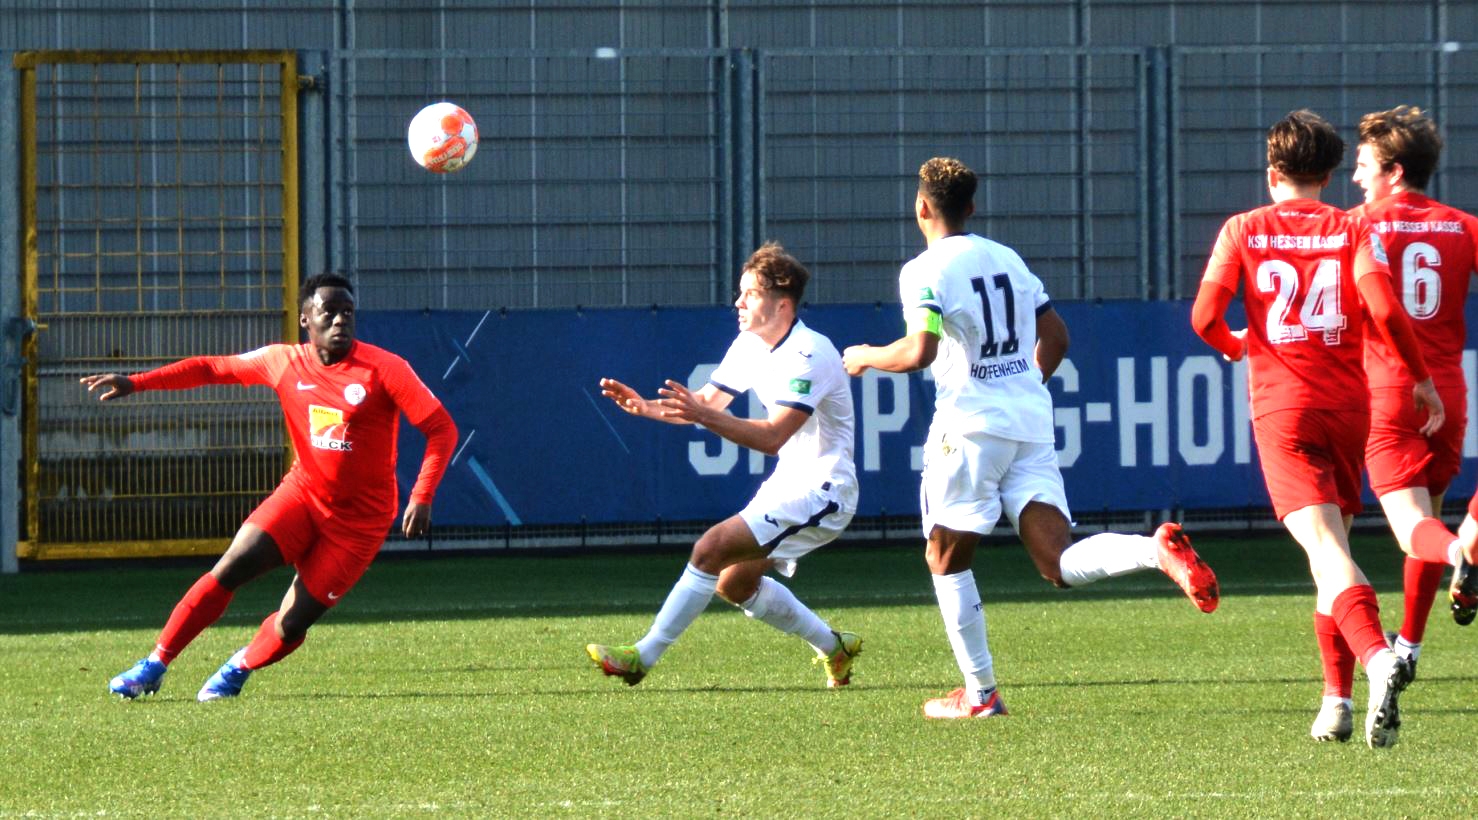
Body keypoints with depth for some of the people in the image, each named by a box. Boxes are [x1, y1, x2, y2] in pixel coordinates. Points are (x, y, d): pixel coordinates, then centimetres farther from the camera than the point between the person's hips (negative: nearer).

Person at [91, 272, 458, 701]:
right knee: (231, 567, -17)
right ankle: (156, 664, -6)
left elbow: (441, 428, -13)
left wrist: (421, 497, -25)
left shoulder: (384, 369, -13)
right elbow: (211, 368, 11)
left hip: (358, 517, -3)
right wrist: (135, 383, 5)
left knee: (292, 624, -8)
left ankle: (239, 668, 24)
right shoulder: (284, 363, -1)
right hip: (303, 490, 3)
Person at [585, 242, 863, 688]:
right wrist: (646, 407, -5)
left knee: (711, 550, -19)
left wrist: (702, 415, -40)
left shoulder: (808, 355, -23)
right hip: (789, 484, 10)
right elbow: (707, 401, 13)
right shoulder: (750, 346, 6)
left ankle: (642, 657, -16)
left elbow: (773, 436, -30)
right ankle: (835, 647, 28)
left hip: (822, 492, -10)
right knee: (734, 584, 13)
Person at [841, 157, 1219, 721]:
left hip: (970, 425, -6)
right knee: (1059, 565, -2)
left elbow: (920, 352, -17)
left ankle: (980, 692, 7)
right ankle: (1158, 550, -28)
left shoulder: (924, 272, -5)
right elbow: (1055, 338, 20)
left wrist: (867, 357, 2)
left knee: (947, 561, 10)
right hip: (1032, 423, 6)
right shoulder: (1007, 259, 17)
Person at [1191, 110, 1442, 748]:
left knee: (1326, 549, -16)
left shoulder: (1244, 230, 5)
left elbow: (1205, 318, -3)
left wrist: (1233, 346, 20)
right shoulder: (1352, 231, 6)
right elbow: (1385, 310, -10)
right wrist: (1421, 379, 2)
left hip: (1281, 407, -2)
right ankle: (1336, 702, 17)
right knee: (1332, 552, 17)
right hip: (1348, 405, 2)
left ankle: (1377, 659, -41)